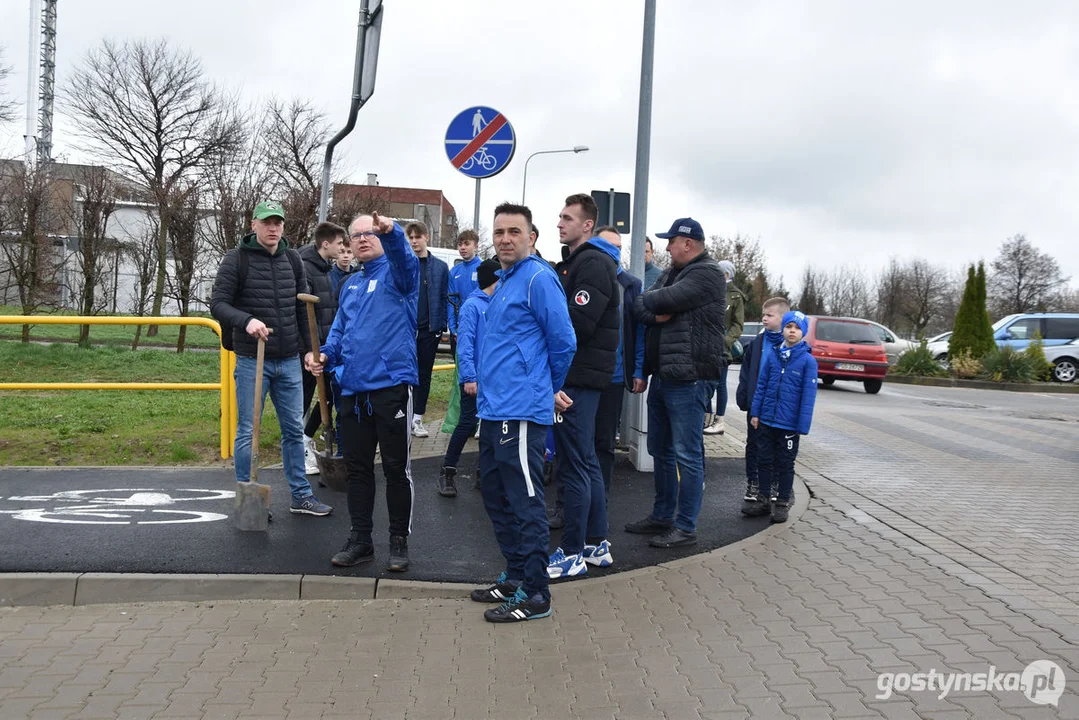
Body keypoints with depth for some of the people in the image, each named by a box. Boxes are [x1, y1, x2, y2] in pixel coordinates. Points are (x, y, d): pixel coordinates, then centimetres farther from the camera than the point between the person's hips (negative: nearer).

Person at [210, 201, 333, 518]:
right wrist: (246, 320, -30)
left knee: (294, 429, 11)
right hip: (252, 361, -5)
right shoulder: (237, 259, -6)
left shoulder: (292, 260, 9)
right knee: (247, 432, 3)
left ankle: (300, 495, 22)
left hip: (289, 361, 5)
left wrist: (310, 348, 11)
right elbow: (218, 304, -12)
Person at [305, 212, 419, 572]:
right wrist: (325, 354, 2)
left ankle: (399, 541, 14)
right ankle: (360, 538, 23)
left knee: (397, 468, 2)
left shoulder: (395, 272, 0)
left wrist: (392, 231, -46)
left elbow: (405, 260, -25)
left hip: (391, 384, -6)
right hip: (353, 388, 6)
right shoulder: (350, 284, 19)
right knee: (357, 467, 12)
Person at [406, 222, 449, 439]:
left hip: (429, 329, 2)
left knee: (424, 374, 8)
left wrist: (441, 324, -2)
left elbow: (444, 298, 6)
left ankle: (417, 418, 17)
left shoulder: (440, 267, 6)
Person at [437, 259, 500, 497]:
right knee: (467, 424, -2)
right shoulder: (472, 305, -11)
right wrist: (469, 377, -20)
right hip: (476, 378, -6)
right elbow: (465, 343, -15)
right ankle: (448, 471, 13)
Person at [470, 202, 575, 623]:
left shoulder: (538, 279, -11)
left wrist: (548, 389, 2)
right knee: (496, 497, 16)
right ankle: (516, 578, 29)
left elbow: (563, 342, -11)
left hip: (521, 412, -10)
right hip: (493, 410, 10)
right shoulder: (504, 282, 17)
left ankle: (534, 595, 5)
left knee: (524, 504, -4)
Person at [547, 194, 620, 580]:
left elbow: (578, 323, -22)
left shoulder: (593, 264, -13)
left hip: (578, 377, -10)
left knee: (573, 466, -4)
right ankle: (597, 544, 25)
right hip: (578, 375, 10)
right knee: (585, 462, 15)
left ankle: (572, 553, 4)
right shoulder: (572, 262, 18)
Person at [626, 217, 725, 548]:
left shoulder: (707, 275, -9)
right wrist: (655, 313, -14)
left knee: (687, 455, -4)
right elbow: (642, 305, 7)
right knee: (661, 451, 16)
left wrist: (647, 301, 0)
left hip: (688, 378, -9)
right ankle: (662, 516, 27)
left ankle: (685, 527, 3)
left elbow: (667, 299, -20)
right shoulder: (670, 273, 19)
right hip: (661, 375, 9)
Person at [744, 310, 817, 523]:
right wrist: (755, 412, 4)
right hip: (766, 420, 3)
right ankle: (763, 500, 26)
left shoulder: (808, 360, -8)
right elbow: (761, 385, 7)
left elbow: (809, 394, -9)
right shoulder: (771, 354, 1)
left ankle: (783, 504, 22)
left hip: (789, 424, -3)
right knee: (764, 460, 13)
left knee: (785, 464, 10)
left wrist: (803, 425, -13)